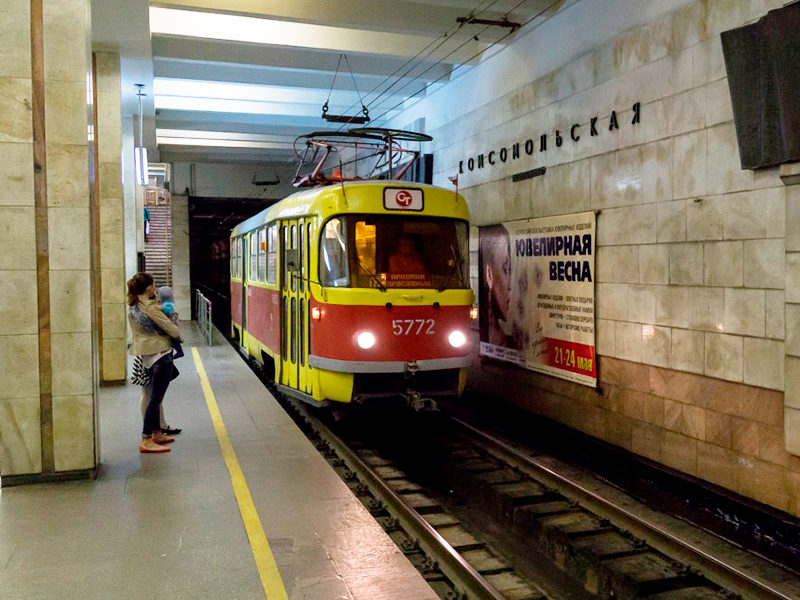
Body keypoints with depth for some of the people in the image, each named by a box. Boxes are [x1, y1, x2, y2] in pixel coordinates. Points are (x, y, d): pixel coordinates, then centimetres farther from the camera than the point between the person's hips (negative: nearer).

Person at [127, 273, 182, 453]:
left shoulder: (132, 307, 7)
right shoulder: (151, 308, -18)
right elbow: (173, 330, -15)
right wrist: (178, 335, 7)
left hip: (147, 355, 9)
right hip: (160, 353, -9)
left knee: (155, 396, 18)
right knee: (155, 398, -6)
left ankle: (156, 433, 27)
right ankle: (146, 440, -5)